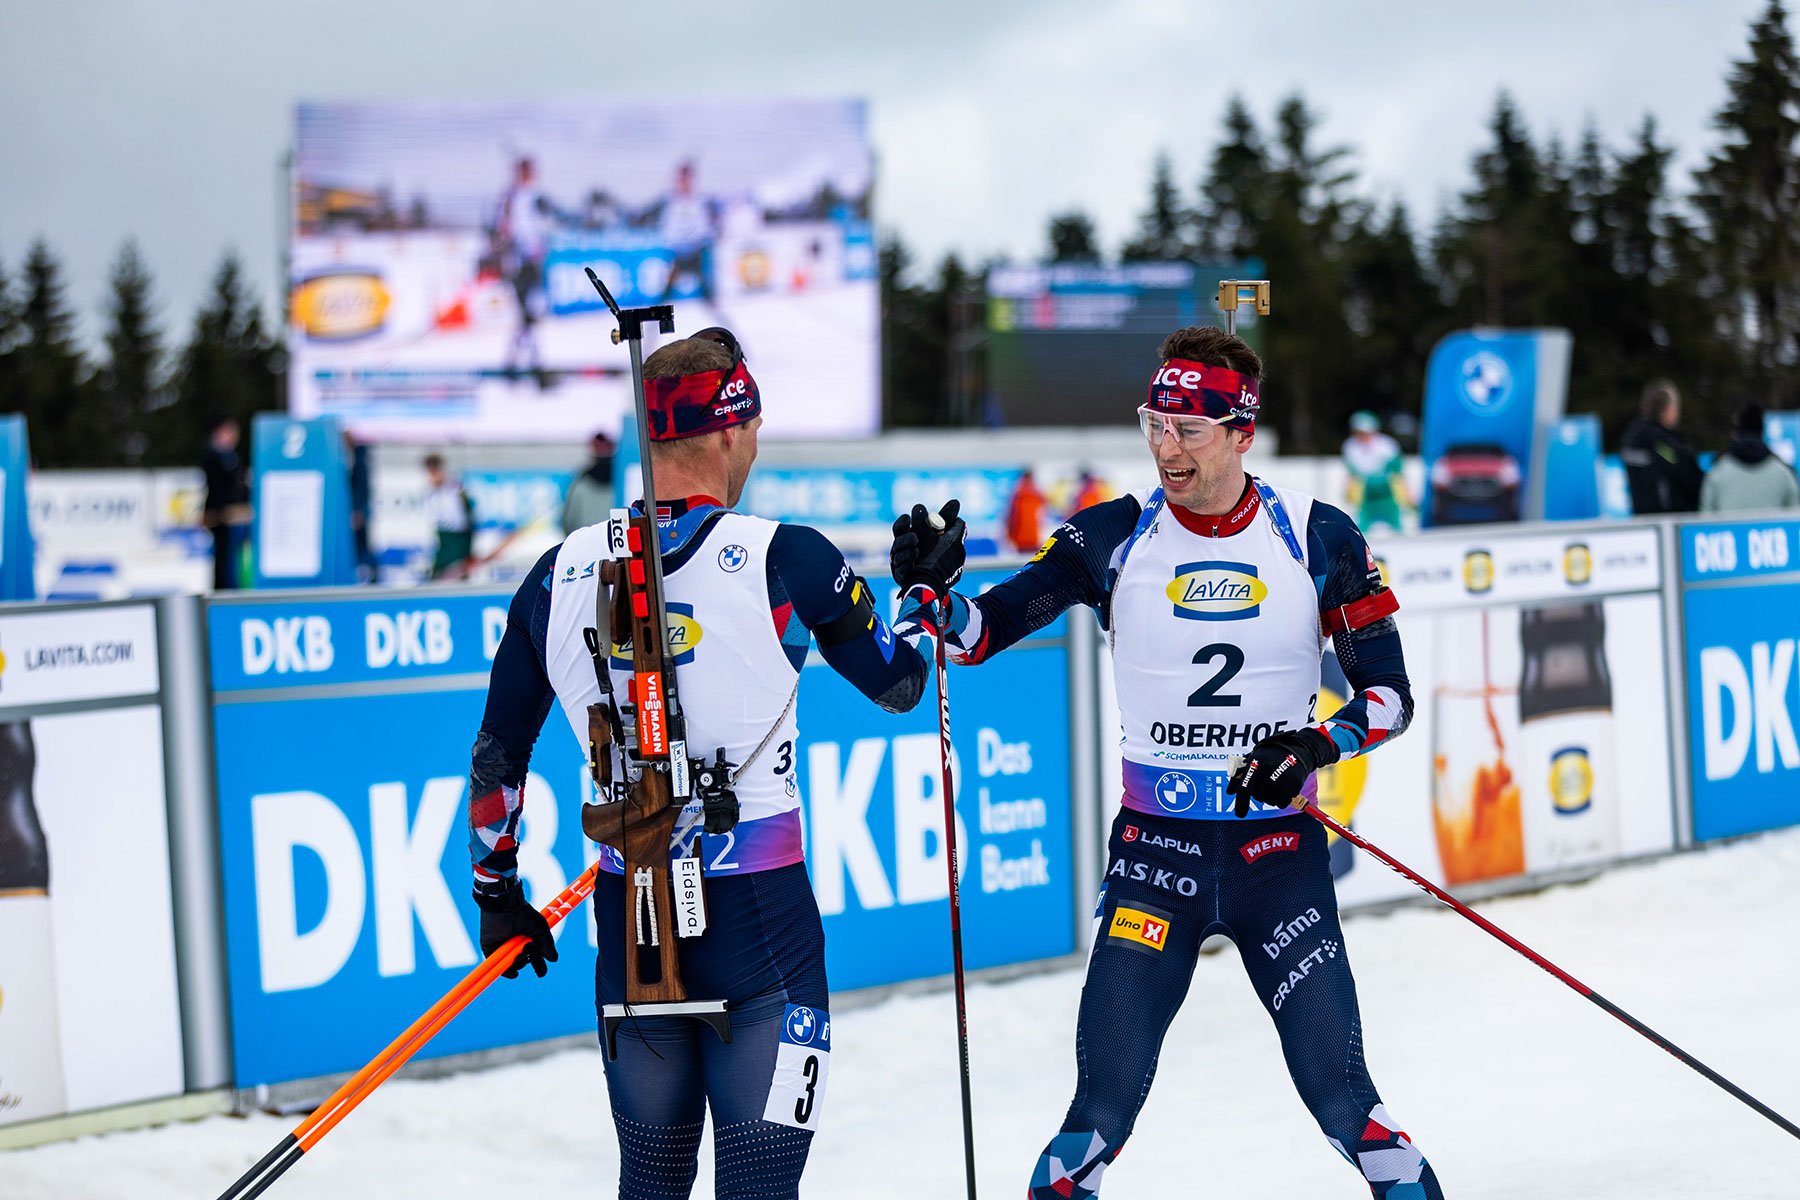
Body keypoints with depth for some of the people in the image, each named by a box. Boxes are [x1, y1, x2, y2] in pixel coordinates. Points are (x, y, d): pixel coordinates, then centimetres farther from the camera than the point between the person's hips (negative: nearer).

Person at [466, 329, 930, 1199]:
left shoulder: (562, 572, 2)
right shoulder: (785, 558, -10)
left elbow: (499, 751, 10)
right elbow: (899, 685, 4)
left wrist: (497, 893, 23)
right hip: (758, 906, -4)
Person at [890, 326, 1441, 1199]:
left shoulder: (1319, 539, -2)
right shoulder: (1114, 538, -2)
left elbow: (1389, 695, 3)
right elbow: (981, 633, -1)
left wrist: (1317, 744, -16)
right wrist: (927, 589, -22)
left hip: (1281, 849, 0)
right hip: (1154, 848, 0)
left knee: (1341, 1098, -4)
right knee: (1104, 1102, -6)